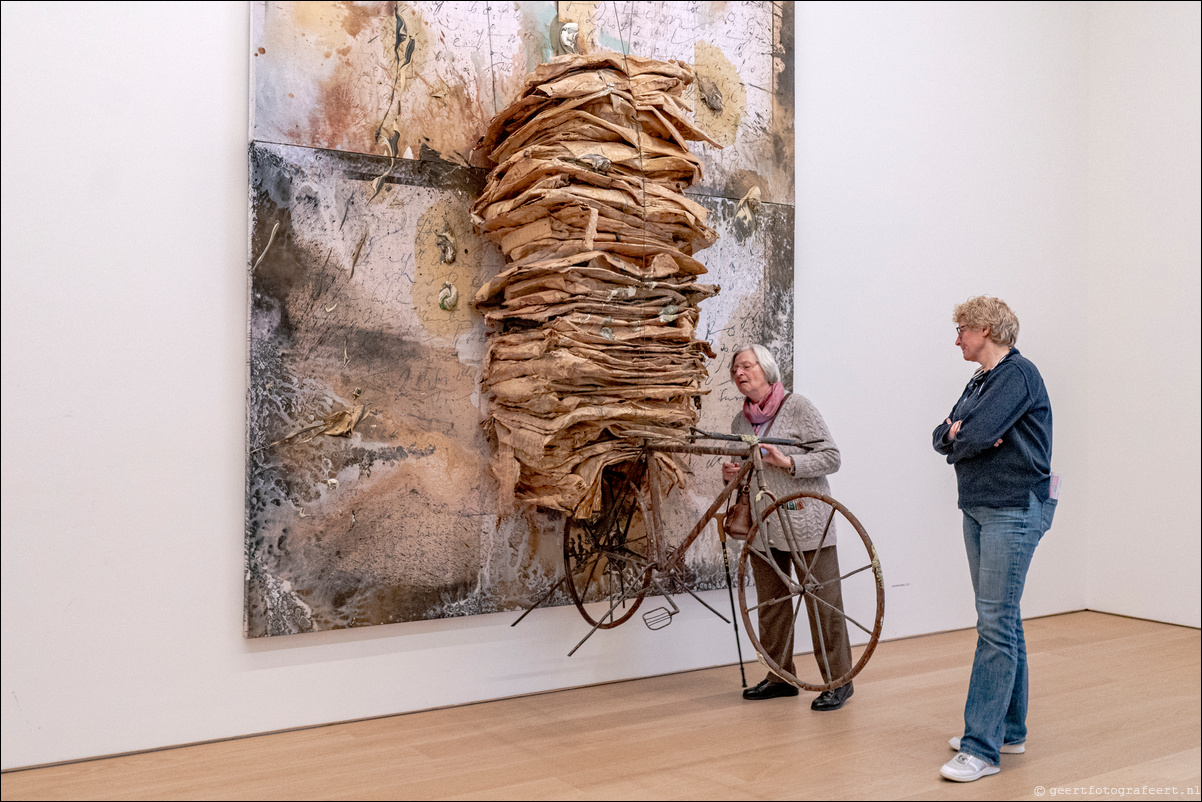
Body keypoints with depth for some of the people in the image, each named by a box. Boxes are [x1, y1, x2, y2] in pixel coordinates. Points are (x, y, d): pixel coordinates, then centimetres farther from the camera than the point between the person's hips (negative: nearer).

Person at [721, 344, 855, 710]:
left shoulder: (796, 406, -5)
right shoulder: (740, 422, 13)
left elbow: (831, 457, -7)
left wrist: (788, 462, -20)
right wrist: (734, 474, 2)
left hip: (805, 523, -6)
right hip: (763, 527, 6)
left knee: (823, 600, -4)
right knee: (770, 603, 10)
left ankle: (838, 680, 8)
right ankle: (780, 677, 23)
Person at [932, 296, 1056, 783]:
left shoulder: (1018, 373, -12)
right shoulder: (981, 381, 18)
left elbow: (974, 436, -22)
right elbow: (943, 437, 12)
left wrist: (958, 438, -1)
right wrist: (957, 433, -10)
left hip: (1014, 510, -10)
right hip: (979, 509, 10)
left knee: (995, 623, -11)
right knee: (1001, 619, 14)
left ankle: (982, 748, -10)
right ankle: (1009, 730, 24)